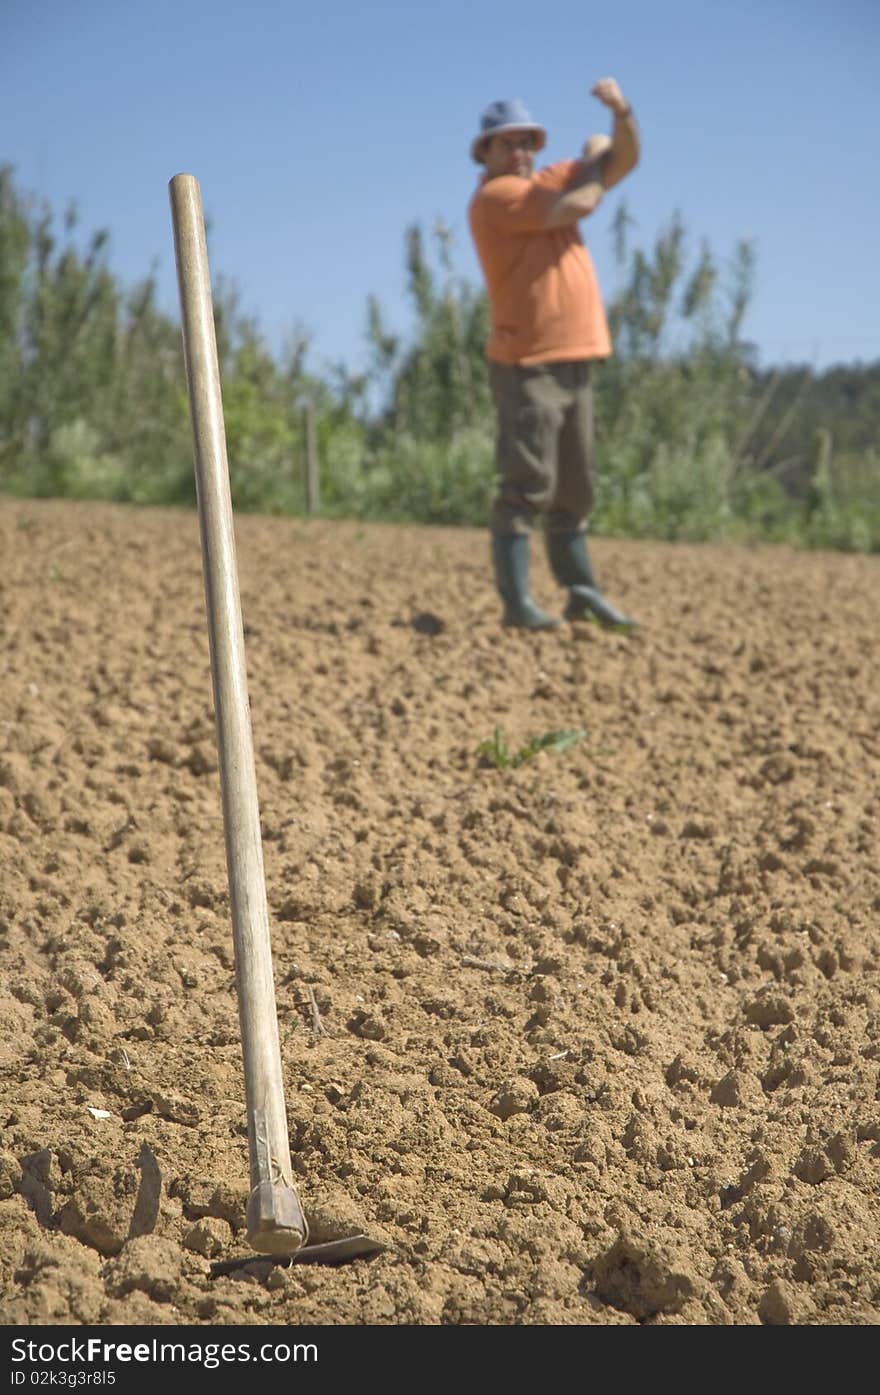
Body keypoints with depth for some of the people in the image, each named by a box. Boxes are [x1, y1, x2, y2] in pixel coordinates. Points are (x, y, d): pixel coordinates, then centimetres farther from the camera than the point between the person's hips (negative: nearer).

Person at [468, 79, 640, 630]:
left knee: (575, 489, 13)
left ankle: (582, 591, 20)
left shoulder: (553, 180, 16)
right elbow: (580, 204, -18)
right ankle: (517, 601, -8)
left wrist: (622, 113, -7)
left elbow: (625, 160, 12)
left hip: (577, 361, 8)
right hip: (526, 364, -8)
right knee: (527, 486, -10)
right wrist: (593, 161, 2)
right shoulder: (494, 197, -8)